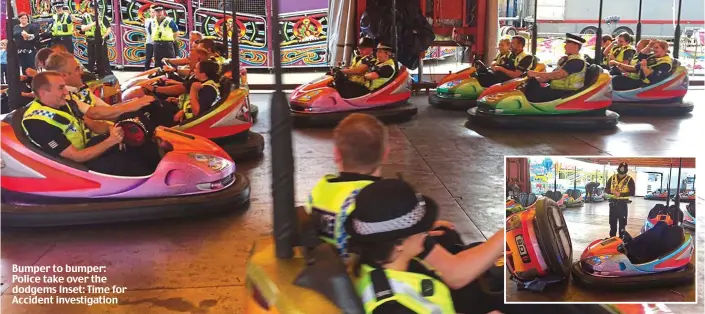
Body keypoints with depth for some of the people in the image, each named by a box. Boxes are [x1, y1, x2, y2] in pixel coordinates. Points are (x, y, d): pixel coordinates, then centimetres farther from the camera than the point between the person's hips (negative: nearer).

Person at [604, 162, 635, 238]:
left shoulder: (629, 180, -5)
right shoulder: (612, 178, 6)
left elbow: (632, 193, -12)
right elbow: (606, 189, 7)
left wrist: (620, 194, -23)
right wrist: (611, 191, -15)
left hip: (622, 204, -4)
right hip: (613, 203, 4)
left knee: (622, 223, 2)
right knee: (612, 223, 11)